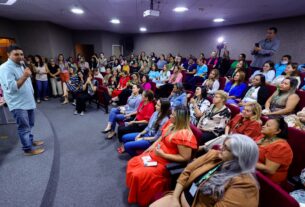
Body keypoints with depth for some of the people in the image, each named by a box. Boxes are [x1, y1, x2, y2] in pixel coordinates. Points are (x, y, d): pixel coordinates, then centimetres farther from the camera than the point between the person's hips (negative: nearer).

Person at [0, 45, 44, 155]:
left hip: (28, 101, 9)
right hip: (18, 104, -9)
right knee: (24, 127, 0)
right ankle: (28, 149, 11)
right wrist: (24, 76, -36)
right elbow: (12, 87, -26)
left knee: (30, 125, 20)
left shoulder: (21, 65, 12)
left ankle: (30, 140, 37)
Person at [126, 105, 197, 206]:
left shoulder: (184, 135, -28)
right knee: (132, 163, 12)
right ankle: (136, 194, 32)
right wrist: (151, 147, 0)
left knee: (138, 175, -13)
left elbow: (185, 158, -24)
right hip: (154, 154, 9)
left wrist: (163, 155, -24)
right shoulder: (171, 124, -3)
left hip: (165, 163, -9)